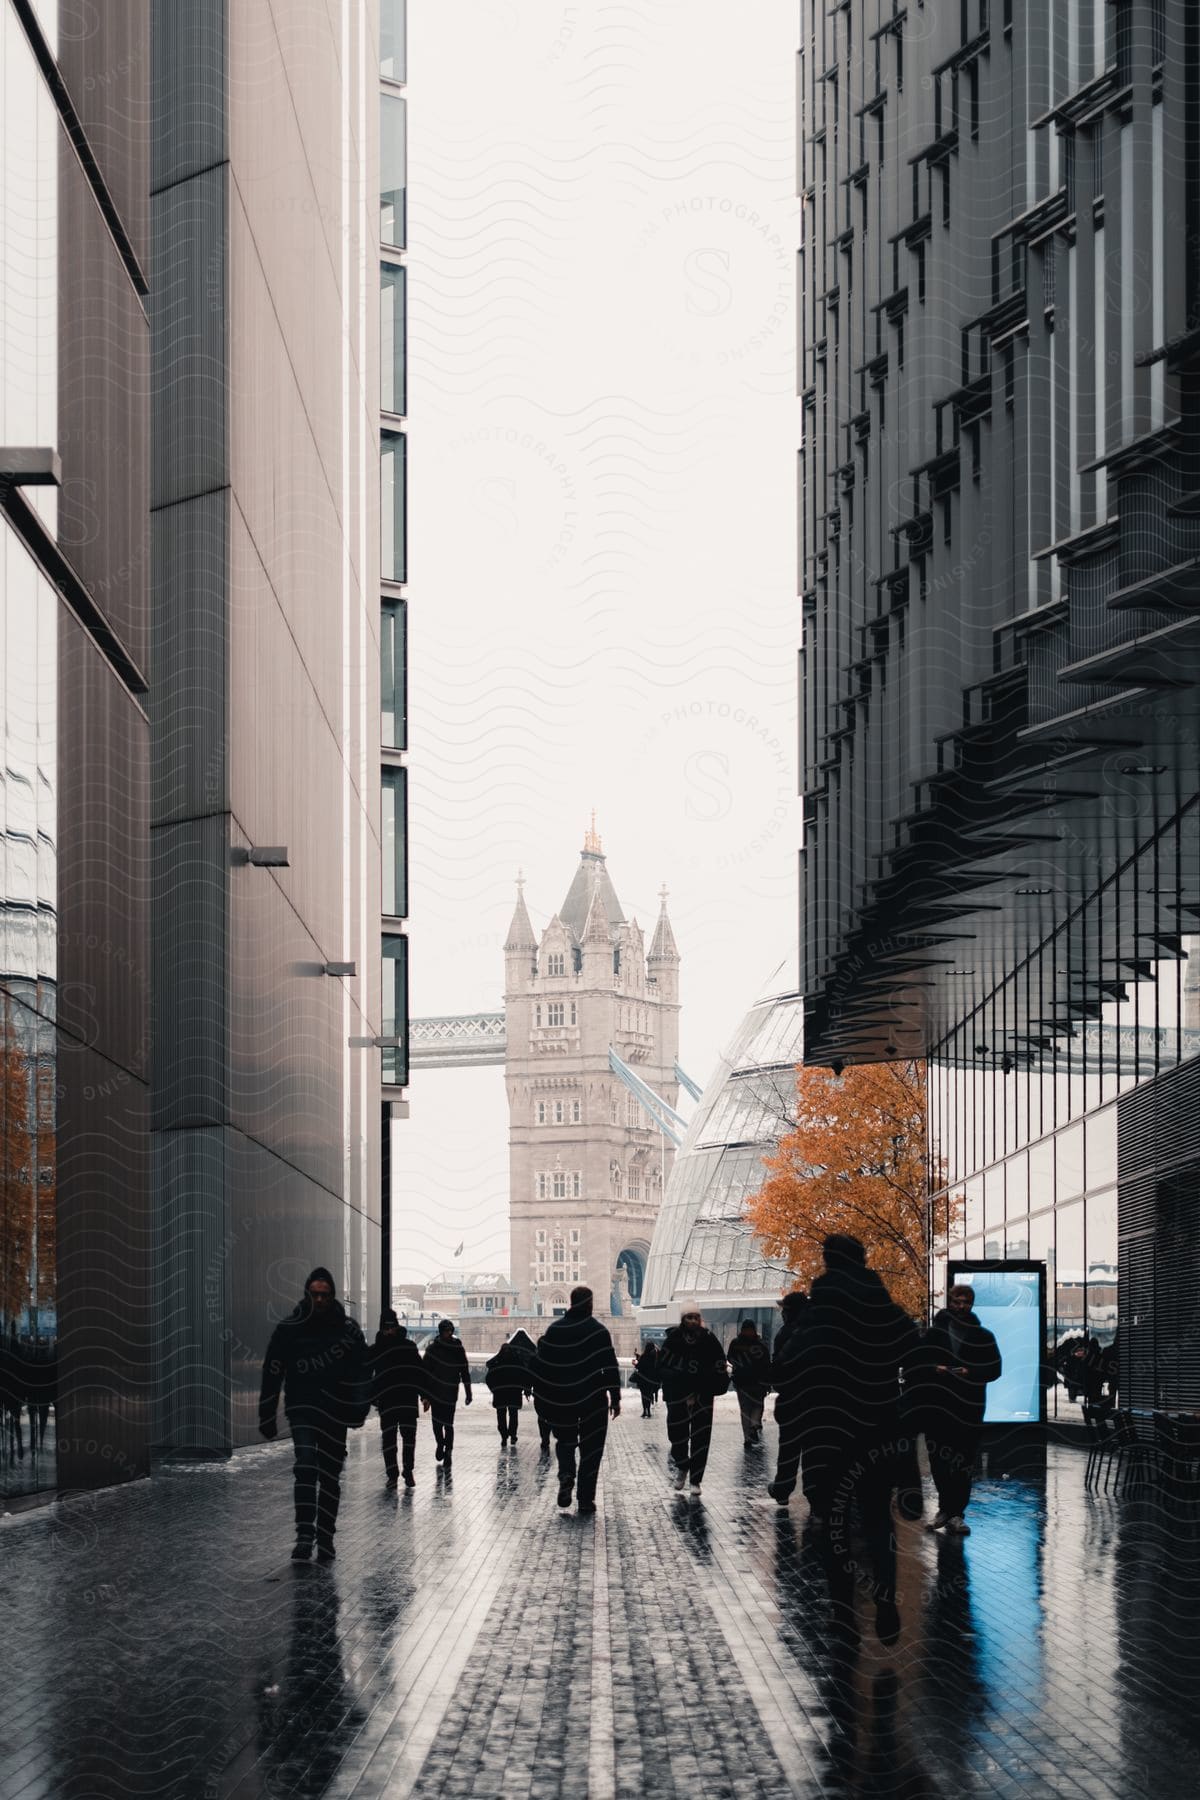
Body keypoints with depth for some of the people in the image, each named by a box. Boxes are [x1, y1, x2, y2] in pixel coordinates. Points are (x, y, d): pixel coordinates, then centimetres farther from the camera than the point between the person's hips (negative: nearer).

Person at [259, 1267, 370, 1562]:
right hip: (302, 1408, -2)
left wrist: (359, 1407, -7)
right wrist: (267, 1417, 2)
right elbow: (272, 1374, 2)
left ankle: (325, 1538, 18)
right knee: (306, 1466, -20)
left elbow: (361, 1372, 3)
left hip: (335, 1413, 2)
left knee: (330, 1476, 8)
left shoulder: (348, 1329, 0)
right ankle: (304, 1535, -22)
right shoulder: (288, 1329, -3)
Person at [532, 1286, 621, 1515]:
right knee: (590, 1448, 7)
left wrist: (541, 1400, 10)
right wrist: (615, 1398, -4)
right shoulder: (597, 1331, -8)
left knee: (565, 1441, 20)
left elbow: (541, 1367, 3)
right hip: (593, 1401, -2)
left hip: (561, 1401, 2)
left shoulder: (553, 1330, 1)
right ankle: (586, 1499, 4)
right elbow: (610, 1367, -10)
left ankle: (566, 1476, -7)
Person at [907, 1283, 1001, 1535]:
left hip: (968, 1408, 0)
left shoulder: (983, 1337, 10)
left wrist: (968, 1372, -12)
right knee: (938, 1459, 0)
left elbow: (994, 1369, 3)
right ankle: (948, 1508, 14)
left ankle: (954, 1513, -1)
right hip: (936, 1407, 0)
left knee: (963, 1462, -4)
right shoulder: (933, 1333, 10)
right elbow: (914, 1363, 7)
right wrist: (934, 1369, -10)